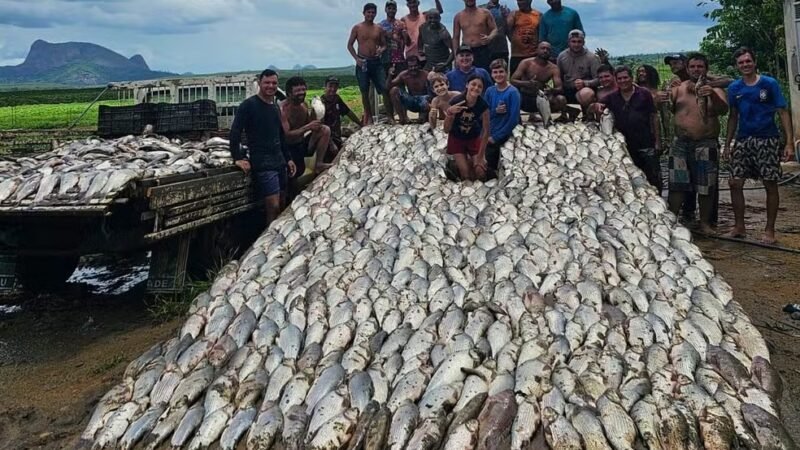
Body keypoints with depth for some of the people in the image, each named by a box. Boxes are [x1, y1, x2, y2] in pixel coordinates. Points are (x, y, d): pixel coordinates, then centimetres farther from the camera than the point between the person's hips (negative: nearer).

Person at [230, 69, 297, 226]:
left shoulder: (276, 107, 17)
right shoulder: (249, 105, -6)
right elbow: (235, 132, -10)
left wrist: (288, 158, 19)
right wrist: (238, 158, -16)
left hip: (279, 162, 8)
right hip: (262, 164, -8)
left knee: (282, 206, 8)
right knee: (273, 207, -13)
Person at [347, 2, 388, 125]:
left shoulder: (379, 29, 8)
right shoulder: (357, 27, 1)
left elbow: (384, 45, 13)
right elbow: (349, 45, 3)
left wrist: (381, 49, -11)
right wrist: (356, 58, -10)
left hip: (376, 62, 2)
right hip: (362, 62, -2)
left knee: (384, 88, -7)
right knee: (365, 92, 3)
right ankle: (369, 117, 14)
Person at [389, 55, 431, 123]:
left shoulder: (425, 75, -17)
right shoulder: (404, 75, -8)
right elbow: (389, 86, -9)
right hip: (410, 101, 3)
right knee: (394, 90, -18)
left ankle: (423, 117, -2)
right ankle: (403, 117, -12)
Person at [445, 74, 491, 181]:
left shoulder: (483, 105, -23)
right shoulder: (455, 102, -27)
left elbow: (486, 131, -14)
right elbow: (446, 130, -21)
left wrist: (480, 156, -13)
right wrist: (449, 113, -40)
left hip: (474, 138, 1)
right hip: (456, 139, -1)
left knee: (480, 172, -12)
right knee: (466, 174, -14)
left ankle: (471, 160, 20)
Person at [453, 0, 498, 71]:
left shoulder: (485, 13, 5)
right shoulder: (458, 16, 10)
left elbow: (494, 29, 3)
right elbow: (455, 38, 12)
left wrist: (489, 37, -21)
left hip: (483, 50, -2)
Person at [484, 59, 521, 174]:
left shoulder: (513, 92, -10)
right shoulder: (490, 91, 6)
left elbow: (514, 119, -15)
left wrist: (496, 137, -15)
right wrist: (495, 111, -15)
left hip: (503, 133, -5)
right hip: (489, 131, 5)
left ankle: (490, 172, 6)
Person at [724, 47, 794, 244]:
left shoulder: (769, 84, -3)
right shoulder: (734, 88, 7)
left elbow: (783, 113, -4)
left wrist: (789, 142, -12)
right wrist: (727, 144, 9)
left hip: (768, 141, -3)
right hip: (743, 141, 3)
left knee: (770, 185, 0)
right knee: (735, 183, 0)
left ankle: (770, 230, 10)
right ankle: (740, 227, 13)